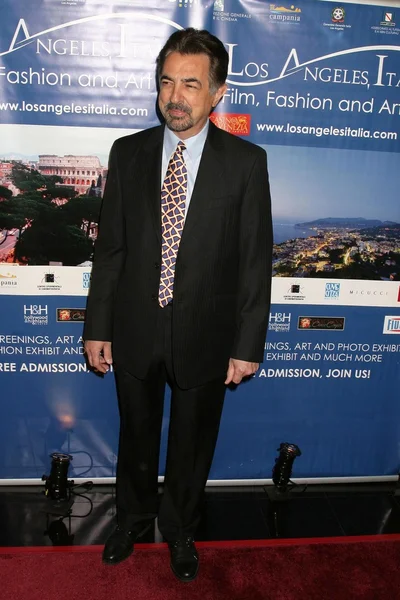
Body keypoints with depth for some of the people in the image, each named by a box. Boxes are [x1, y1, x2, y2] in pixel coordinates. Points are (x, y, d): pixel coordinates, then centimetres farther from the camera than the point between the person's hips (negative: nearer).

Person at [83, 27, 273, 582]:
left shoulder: (246, 161, -6)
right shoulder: (128, 153, 0)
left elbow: (256, 259, -6)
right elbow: (110, 246, 1)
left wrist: (248, 344, -7)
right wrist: (98, 327, 1)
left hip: (204, 334, -1)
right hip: (135, 330, 2)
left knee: (192, 443, 18)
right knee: (136, 436, 21)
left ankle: (180, 528, 46)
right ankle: (133, 517, 50)